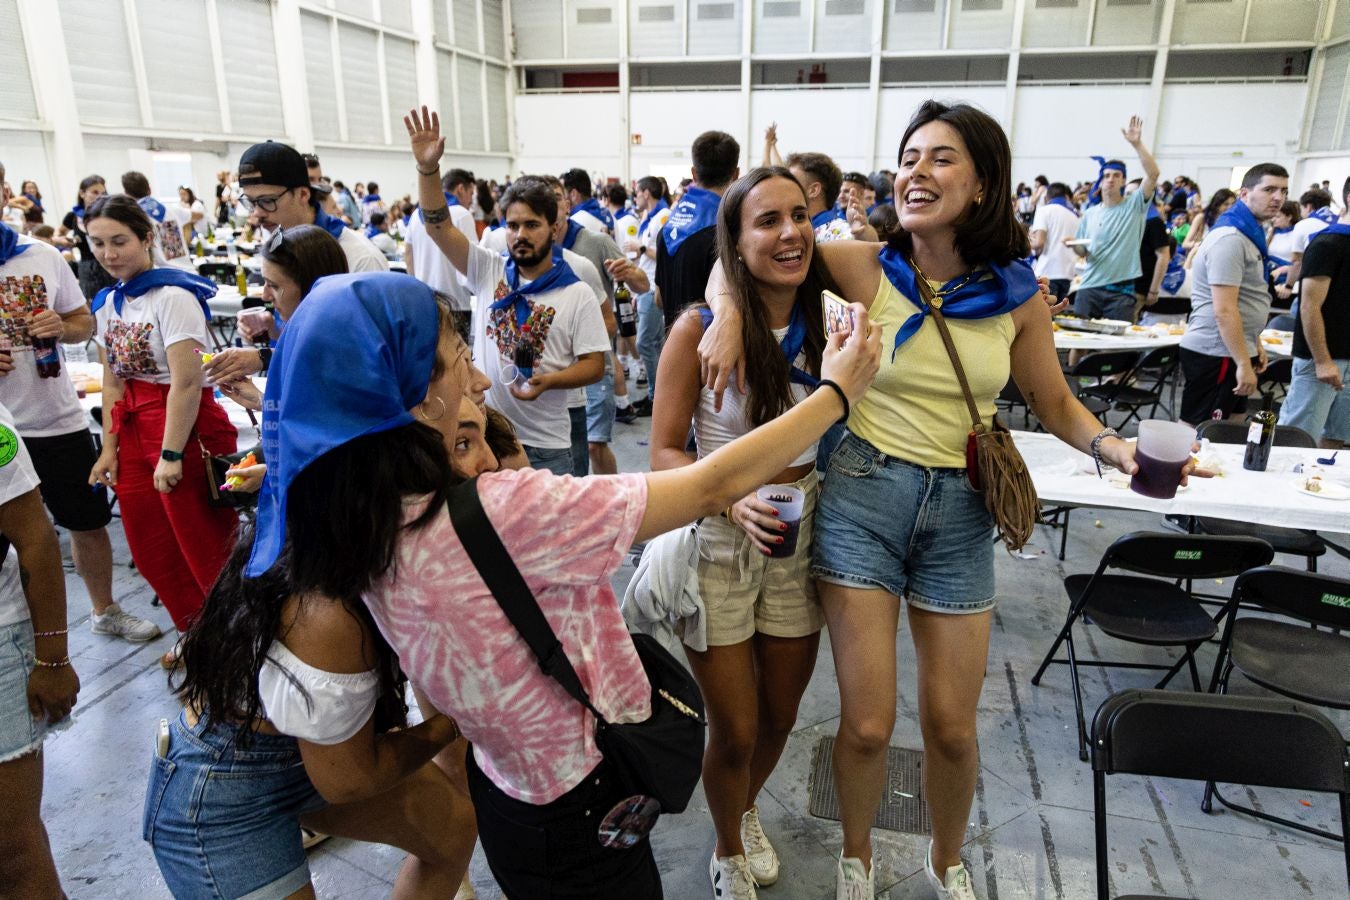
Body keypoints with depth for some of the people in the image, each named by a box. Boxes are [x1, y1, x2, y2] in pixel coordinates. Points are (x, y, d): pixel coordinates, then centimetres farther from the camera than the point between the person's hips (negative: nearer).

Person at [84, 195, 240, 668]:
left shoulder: (172, 295, -15)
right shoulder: (107, 302, 9)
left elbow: (187, 382, -19)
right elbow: (113, 381, 11)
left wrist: (171, 455, -19)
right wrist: (110, 448, 6)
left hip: (187, 429, -8)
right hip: (134, 430, 8)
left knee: (204, 548, 3)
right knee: (152, 549, 15)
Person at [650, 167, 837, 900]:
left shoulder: (825, 322, -4)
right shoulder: (700, 330, -16)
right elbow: (665, 453, -14)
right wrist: (734, 500, -28)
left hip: (800, 544, 4)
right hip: (719, 546, -4)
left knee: (779, 718, 21)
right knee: (734, 731, 9)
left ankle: (748, 811, 55)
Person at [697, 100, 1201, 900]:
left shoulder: (1019, 294, -3)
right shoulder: (866, 269, -8)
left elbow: (1055, 402, 9)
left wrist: (1117, 447, -10)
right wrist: (729, 314, -20)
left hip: (961, 510, 2)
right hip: (863, 494, -1)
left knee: (952, 727, 12)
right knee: (868, 725, 2)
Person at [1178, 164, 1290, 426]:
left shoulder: (1250, 233, 15)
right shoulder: (1230, 238, -17)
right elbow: (1224, 310, -23)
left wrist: (1255, 344, 21)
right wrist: (1244, 364, -23)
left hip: (1231, 349, 10)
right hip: (1215, 354, -10)